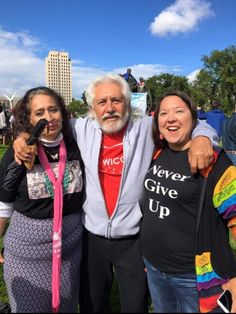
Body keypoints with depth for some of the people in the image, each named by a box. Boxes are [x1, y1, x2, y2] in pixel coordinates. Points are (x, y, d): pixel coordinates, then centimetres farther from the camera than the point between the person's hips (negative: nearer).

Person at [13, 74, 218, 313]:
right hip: (92, 235, 2)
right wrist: (24, 136, -5)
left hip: (135, 238, -2)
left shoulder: (147, 128, -10)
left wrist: (201, 137, -27)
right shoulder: (83, 129, -3)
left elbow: (194, 124, -5)